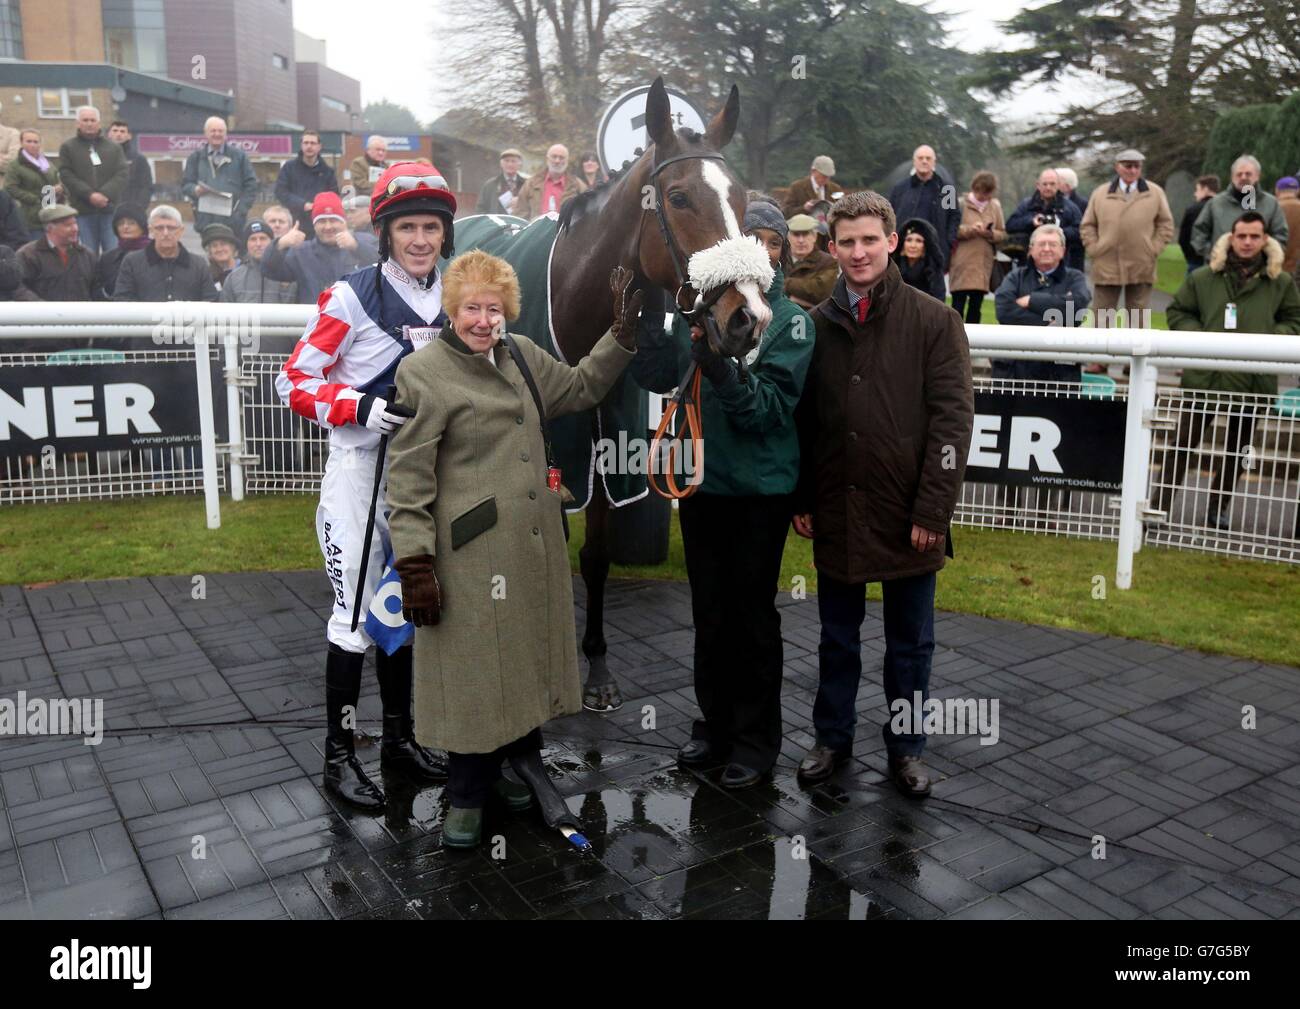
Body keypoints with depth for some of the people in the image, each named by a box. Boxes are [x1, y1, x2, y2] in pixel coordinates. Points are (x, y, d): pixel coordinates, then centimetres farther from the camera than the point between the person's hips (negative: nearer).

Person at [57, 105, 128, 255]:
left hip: (110, 209, 1)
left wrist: (105, 194, -13)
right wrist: (89, 195, -14)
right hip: (83, 210, -1)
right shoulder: (68, 147, 9)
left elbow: (122, 173, 1)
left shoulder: (114, 147, 12)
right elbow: (66, 175, 0)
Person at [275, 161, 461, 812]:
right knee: (356, 615, -3)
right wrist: (362, 407, -26)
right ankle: (339, 756, 13)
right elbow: (293, 382, -13)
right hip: (359, 471, -6)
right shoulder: (351, 297, -12)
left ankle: (399, 738, 30)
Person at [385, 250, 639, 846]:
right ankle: (466, 800, 22)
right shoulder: (422, 373, -8)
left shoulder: (523, 356, 10)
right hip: (471, 554, -6)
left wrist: (622, 334, 15)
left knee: (528, 662, 16)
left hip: (535, 548, 6)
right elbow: (407, 479, -11)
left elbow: (580, 388, 26)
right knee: (473, 674, 4)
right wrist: (415, 565, -15)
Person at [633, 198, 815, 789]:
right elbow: (657, 377, -2)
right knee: (710, 612, 15)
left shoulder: (791, 320, -6)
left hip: (760, 488, -4)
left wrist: (720, 368, -31)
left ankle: (756, 740, 20)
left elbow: (770, 407, -17)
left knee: (752, 614, 5)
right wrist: (647, 318, -18)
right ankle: (715, 724, 32)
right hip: (702, 478, 4)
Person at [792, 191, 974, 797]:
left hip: (908, 517, -2)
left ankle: (906, 749, 28)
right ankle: (832, 737, 32)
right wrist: (799, 498, 3)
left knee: (909, 644, 12)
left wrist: (933, 510, -13)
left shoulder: (934, 322, -4)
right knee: (837, 638, 16)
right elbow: (800, 418, 8)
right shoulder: (816, 325, 5)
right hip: (835, 513, 2)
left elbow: (953, 419, -8)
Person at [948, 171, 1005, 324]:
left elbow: (1002, 234, 10)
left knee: (976, 304, 7)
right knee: (958, 303, -3)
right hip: (962, 262, -4)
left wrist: (990, 234, -9)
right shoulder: (961, 204, -2)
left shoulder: (995, 206, 9)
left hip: (984, 262, 4)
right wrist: (969, 229, -19)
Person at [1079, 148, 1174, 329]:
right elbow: (1087, 226, 10)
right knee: (1101, 320, 3)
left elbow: (1166, 224, 9)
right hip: (1106, 266, 0)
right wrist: (1094, 249, -2)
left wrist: (1154, 249, -2)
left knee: (1138, 321, 6)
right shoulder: (1100, 193, 8)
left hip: (1141, 268, 0)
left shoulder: (1155, 193, 8)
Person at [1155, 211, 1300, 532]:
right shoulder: (1202, 277, 0)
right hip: (1205, 376, -2)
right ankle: (1160, 505, 7)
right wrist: (1199, 336, -10)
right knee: (1184, 443, 1)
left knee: (1237, 449, 15)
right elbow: (1177, 312, 7)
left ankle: (1218, 509, 30)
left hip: (1254, 381, 2)